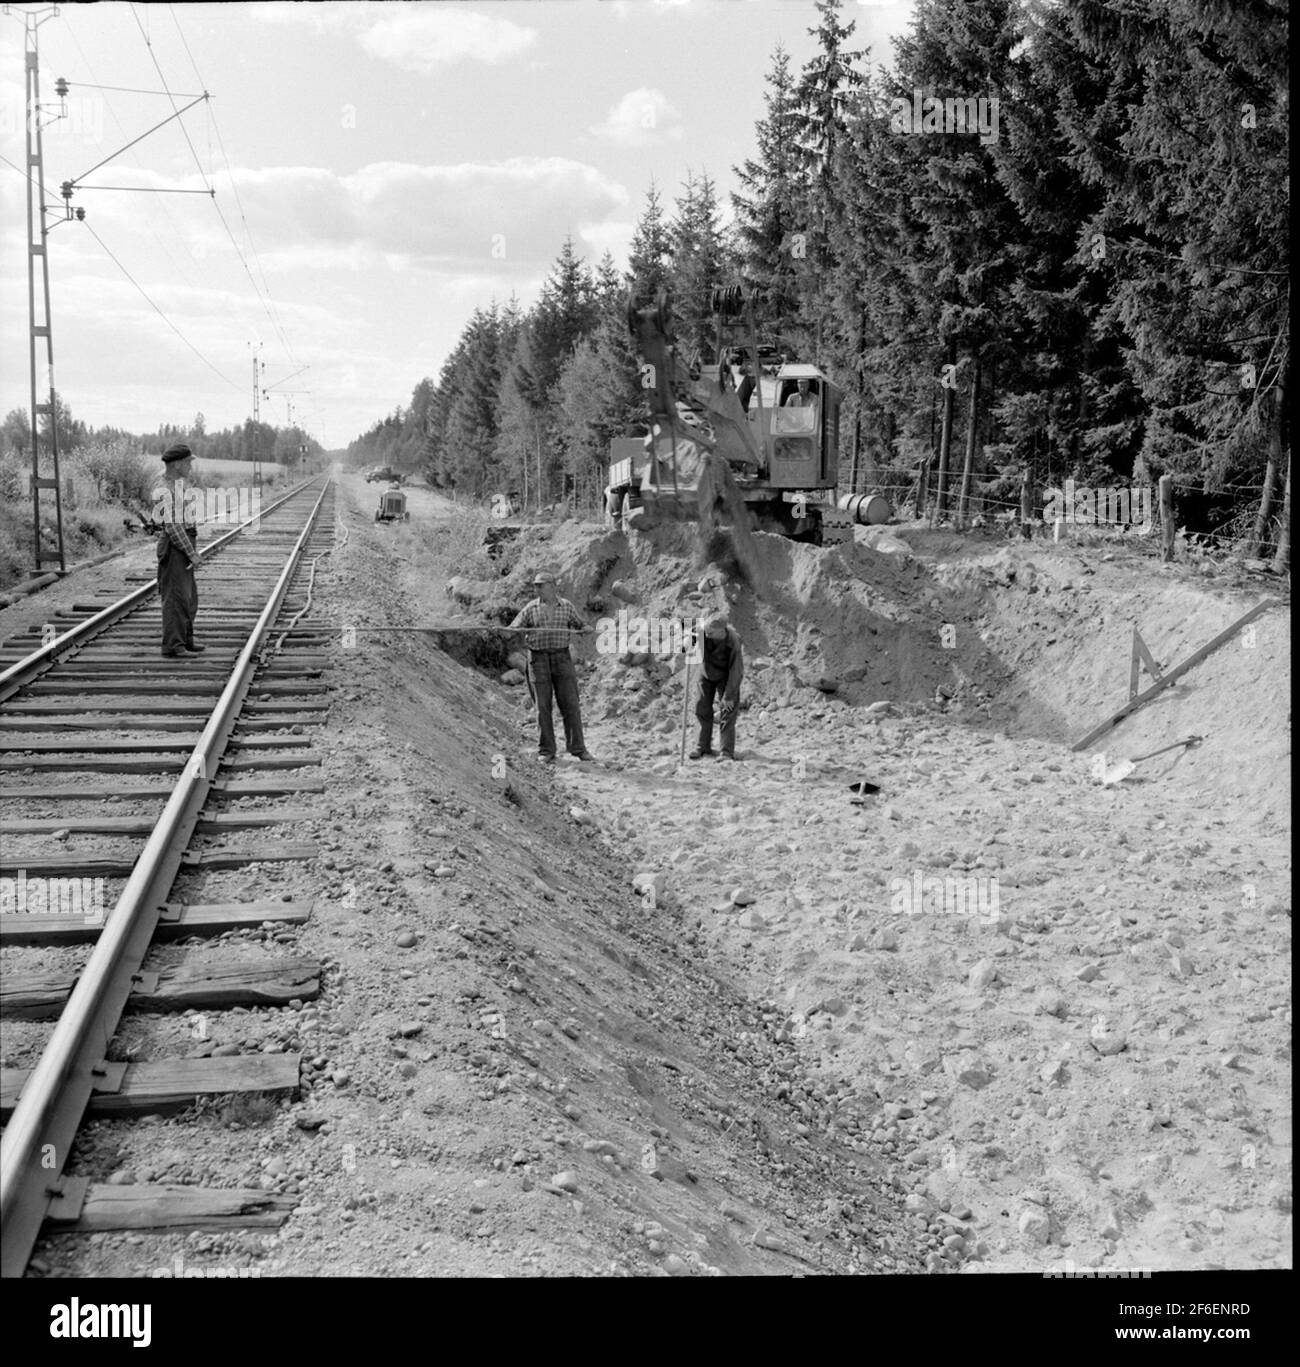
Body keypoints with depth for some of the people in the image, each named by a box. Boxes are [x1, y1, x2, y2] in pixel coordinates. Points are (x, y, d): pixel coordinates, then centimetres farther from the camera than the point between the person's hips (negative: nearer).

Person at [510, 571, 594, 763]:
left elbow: (580, 625, 14)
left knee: (570, 703, -1)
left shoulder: (566, 606, 7)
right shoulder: (531, 609, 5)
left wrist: (587, 629, -8)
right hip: (539, 659, 0)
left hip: (562, 657, 0)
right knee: (543, 706, 1)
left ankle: (577, 748, 7)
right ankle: (546, 751, 8)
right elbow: (514, 629, 3)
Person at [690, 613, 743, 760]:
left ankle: (727, 751, -5)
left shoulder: (733, 641, -34)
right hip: (706, 672, 4)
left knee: (727, 710, -9)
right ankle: (704, 746, 20)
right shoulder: (702, 631, -27)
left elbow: (735, 671, -26)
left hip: (726, 675, -4)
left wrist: (729, 696, -23)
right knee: (702, 708, 6)